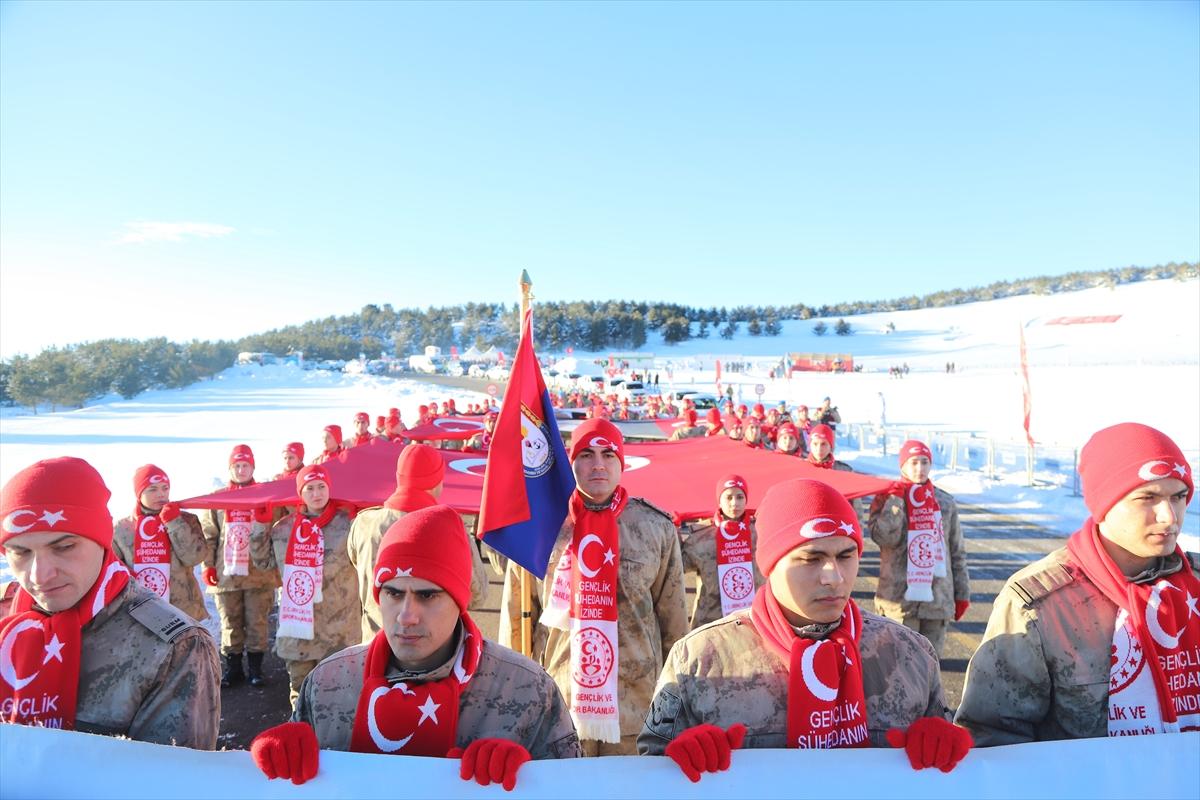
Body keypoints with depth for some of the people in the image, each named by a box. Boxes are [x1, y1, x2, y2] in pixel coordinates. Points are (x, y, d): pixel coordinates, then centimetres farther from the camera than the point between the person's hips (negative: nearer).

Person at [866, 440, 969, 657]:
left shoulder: (946, 502, 9)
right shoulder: (887, 497, -1)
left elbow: (957, 552, 12)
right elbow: (884, 537, -16)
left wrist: (962, 593, 11)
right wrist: (895, 499, -17)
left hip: (938, 598, 3)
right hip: (900, 596, -3)